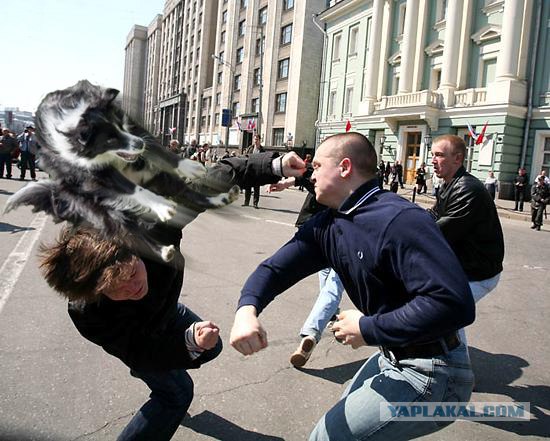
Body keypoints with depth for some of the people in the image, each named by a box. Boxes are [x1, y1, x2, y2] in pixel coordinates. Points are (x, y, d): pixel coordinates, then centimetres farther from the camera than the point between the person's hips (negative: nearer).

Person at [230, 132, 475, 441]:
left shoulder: (400, 220, -28)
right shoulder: (326, 225, 1)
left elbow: (454, 304, -36)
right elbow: (276, 266, -6)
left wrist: (368, 329, -27)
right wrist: (247, 309, -27)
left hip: (429, 372, -9)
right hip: (393, 356, 9)